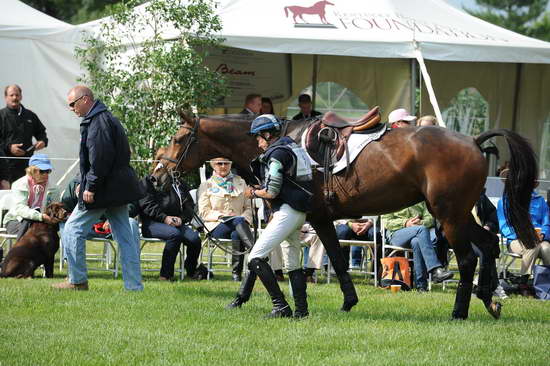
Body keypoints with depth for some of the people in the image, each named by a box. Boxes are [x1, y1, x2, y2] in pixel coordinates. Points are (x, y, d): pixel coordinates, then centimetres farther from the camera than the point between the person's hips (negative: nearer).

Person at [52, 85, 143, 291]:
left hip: (103, 190, -10)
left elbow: (100, 158, -23)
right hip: (119, 188, 10)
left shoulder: (98, 122, -14)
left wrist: (91, 187, -21)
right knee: (125, 236, 8)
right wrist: (85, 183, 21)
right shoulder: (109, 119, 18)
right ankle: (134, 286, 6)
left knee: (72, 230, -1)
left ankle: (77, 281, 3)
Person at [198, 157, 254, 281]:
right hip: (216, 227, -2)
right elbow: (204, 213, 5)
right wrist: (221, 215, -13)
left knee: (236, 235, -37)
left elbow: (248, 208, 18)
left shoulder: (241, 183, 22)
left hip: (239, 224, 2)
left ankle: (236, 272, -33)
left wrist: (245, 218, -5)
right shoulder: (206, 185, 14)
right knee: (238, 221, -37)